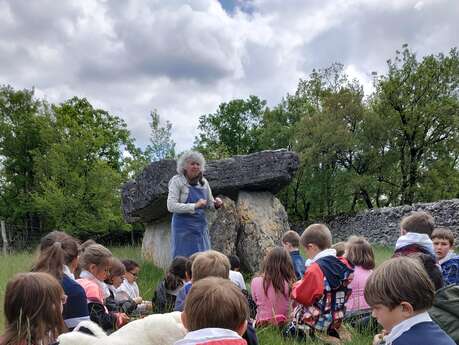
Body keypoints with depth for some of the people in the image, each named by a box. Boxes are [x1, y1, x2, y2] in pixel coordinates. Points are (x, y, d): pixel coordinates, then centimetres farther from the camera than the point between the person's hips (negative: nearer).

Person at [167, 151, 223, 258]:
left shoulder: (203, 182, 7)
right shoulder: (177, 181, -8)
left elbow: (210, 203, 17)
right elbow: (171, 206, -18)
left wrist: (216, 204, -6)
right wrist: (194, 206, -24)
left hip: (201, 227, 5)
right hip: (184, 228, -5)